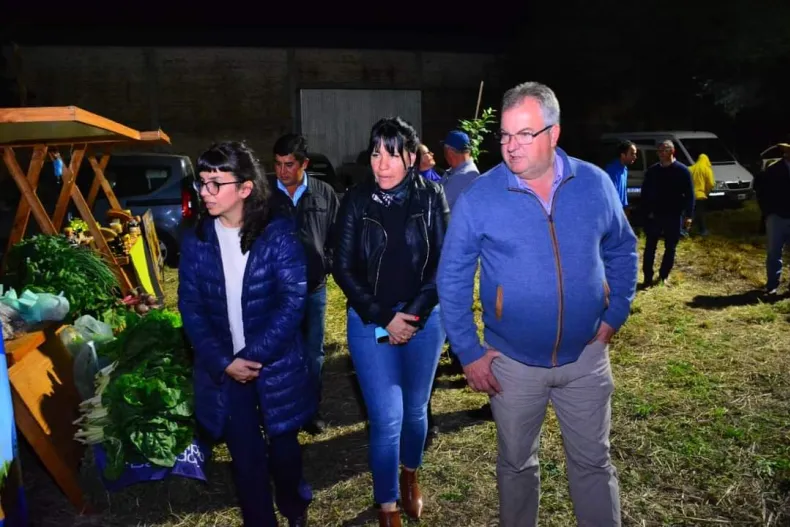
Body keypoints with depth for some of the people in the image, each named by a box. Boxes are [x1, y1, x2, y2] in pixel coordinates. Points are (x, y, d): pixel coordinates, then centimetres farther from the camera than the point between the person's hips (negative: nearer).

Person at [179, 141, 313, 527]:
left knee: (283, 446, 16)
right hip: (223, 370, 2)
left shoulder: (277, 234, -11)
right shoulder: (195, 240, -2)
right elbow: (190, 306, -2)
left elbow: (293, 301, -15)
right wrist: (223, 362, -12)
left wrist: (253, 356, -19)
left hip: (275, 365, -2)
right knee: (245, 456, 12)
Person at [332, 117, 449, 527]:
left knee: (415, 409, 16)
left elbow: (443, 262, -5)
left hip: (424, 319, 1)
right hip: (370, 321, -1)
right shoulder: (356, 201, -6)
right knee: (387, 418, -2)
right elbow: (343, 267, -5)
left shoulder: (431, 197, -5)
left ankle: (410, 476, 45)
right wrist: (384, 317, -12)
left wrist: (413, 314, -14)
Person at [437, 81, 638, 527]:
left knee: (594, 462, 17)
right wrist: (469, 352, -9)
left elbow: (622, 250, 9)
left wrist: (615, 314, 2)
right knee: (517, 464, 19)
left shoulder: (595, 184, -7)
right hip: (512, 362, -1)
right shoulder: (479, 197, -14)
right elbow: (452, 279, -7)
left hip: (586, 357, 2)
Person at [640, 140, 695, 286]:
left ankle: (664, 275, 23)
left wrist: (689, 215, -10)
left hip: (674, 216, -1)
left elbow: (689, 194, -4)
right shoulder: (652, 170, 3)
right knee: (650, 247, 0)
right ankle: (648, 278, 6)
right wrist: (647, 211, -3)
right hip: (654, 215, 1)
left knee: (670, 248, 8)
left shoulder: (682, 170, -4)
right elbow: (645, 192, 8)